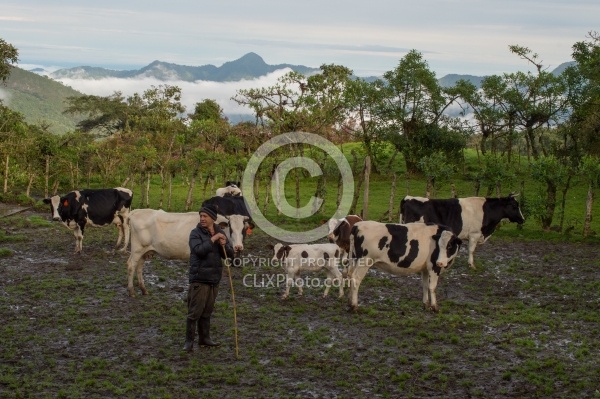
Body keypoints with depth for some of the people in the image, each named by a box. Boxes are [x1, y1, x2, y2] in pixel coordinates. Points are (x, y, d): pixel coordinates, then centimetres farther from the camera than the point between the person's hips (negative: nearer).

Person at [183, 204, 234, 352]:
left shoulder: (220, 233, 9)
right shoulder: (196, 233, -7)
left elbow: (230, 254, 8)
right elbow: (199, 250, -24)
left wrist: (224, 245, -11)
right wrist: (213, 239, -21)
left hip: (214, 279, 6)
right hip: (199, 279, -5)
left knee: (207, 311, 15)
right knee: (194, 312, -5)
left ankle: (204, 338, 25)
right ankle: (189, 341, 2)